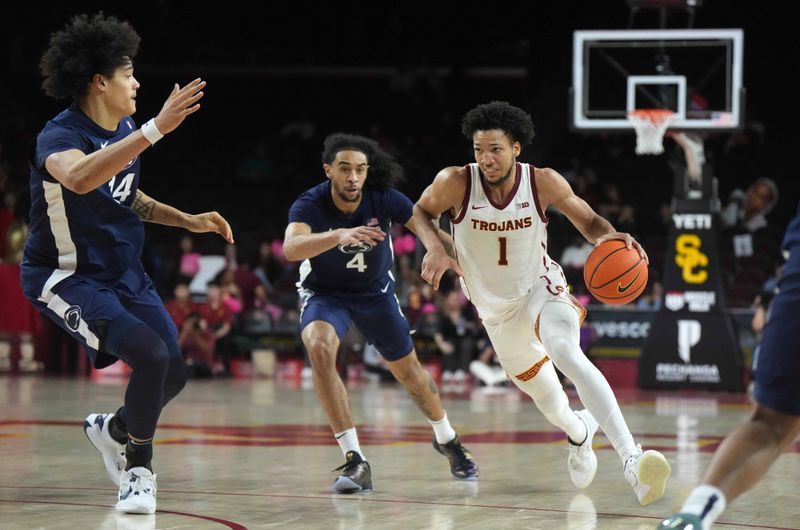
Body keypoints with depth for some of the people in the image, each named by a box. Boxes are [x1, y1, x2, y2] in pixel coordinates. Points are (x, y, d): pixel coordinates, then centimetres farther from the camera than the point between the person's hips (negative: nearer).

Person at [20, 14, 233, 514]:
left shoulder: (126, 131, 3)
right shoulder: (59, 135, -22)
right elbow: (80, 178, -48)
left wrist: (189, 221, 10)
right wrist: (156, 129, -53)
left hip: (125, 272, 8)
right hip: (67, 277, -8)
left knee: (174, 372, 4)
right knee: (151, 355, -26)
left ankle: (113, 430, 34)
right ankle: (139, 470, -4)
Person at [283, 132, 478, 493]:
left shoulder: (384, 199, -22)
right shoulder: (310, 204, -29)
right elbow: (291, 247, -47)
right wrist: (338, 236, -65)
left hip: (375, 291, 2)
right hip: (325, 294, -2)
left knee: (407, 369, 14)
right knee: (320, 349, -31)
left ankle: (446, 439, 45)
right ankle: (355, 461, -28)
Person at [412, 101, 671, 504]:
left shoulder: (543, 183, -20)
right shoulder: (456, 183, -20)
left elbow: (587, 219, -5)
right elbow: (422, 212, 1)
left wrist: (609, 237, -28)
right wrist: (434, 248, -20)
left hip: (541, 289, -3)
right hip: (495, 307, 3)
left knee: (566, 354, -32)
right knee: (540, 389, 16)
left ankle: (631, 457, -43)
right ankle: (578, 430, 55)